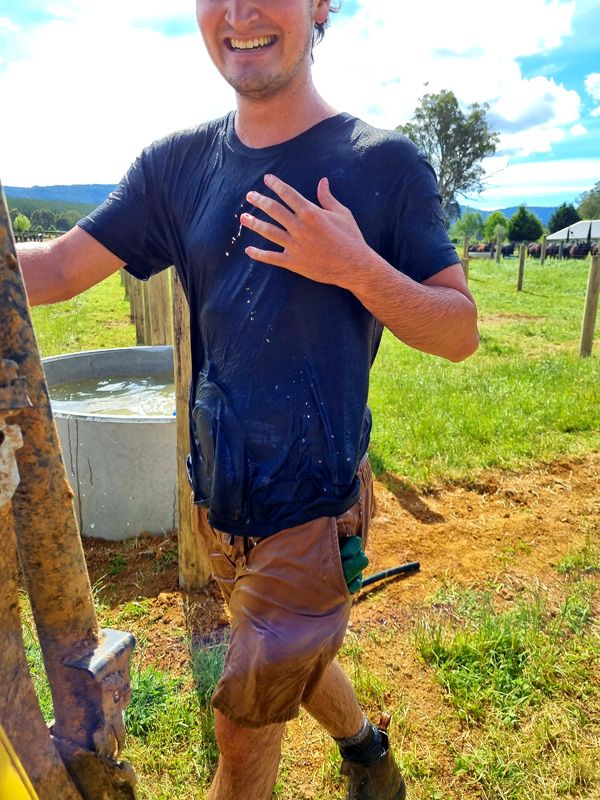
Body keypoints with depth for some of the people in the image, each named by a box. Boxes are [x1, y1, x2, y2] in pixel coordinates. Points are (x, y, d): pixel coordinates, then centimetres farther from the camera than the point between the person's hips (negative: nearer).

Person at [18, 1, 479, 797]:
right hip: (222, 501, 5)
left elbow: (461, 332, -7)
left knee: (243, 730, 10)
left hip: (315, 506, -4)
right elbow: (54, 268, 0)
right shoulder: (180, 164, 2)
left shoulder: (386, 163, -8)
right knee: (288, 658, 27)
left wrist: (358, 268, -22)